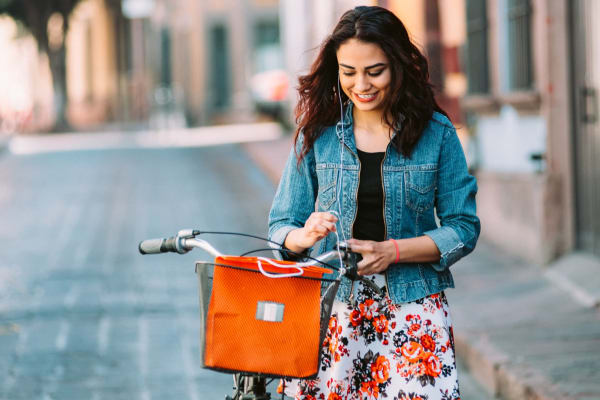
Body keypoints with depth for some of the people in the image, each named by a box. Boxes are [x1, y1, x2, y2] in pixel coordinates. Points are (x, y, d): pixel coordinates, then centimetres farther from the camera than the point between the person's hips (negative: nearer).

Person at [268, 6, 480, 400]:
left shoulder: (436, 133, 2)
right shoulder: (317, 134, 5)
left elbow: (463, 229, 0)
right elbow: (282, 225, 8)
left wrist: (392, 252, -14)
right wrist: (305, 236, -16)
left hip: (412, 306, -1)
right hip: (331, 305, 1)